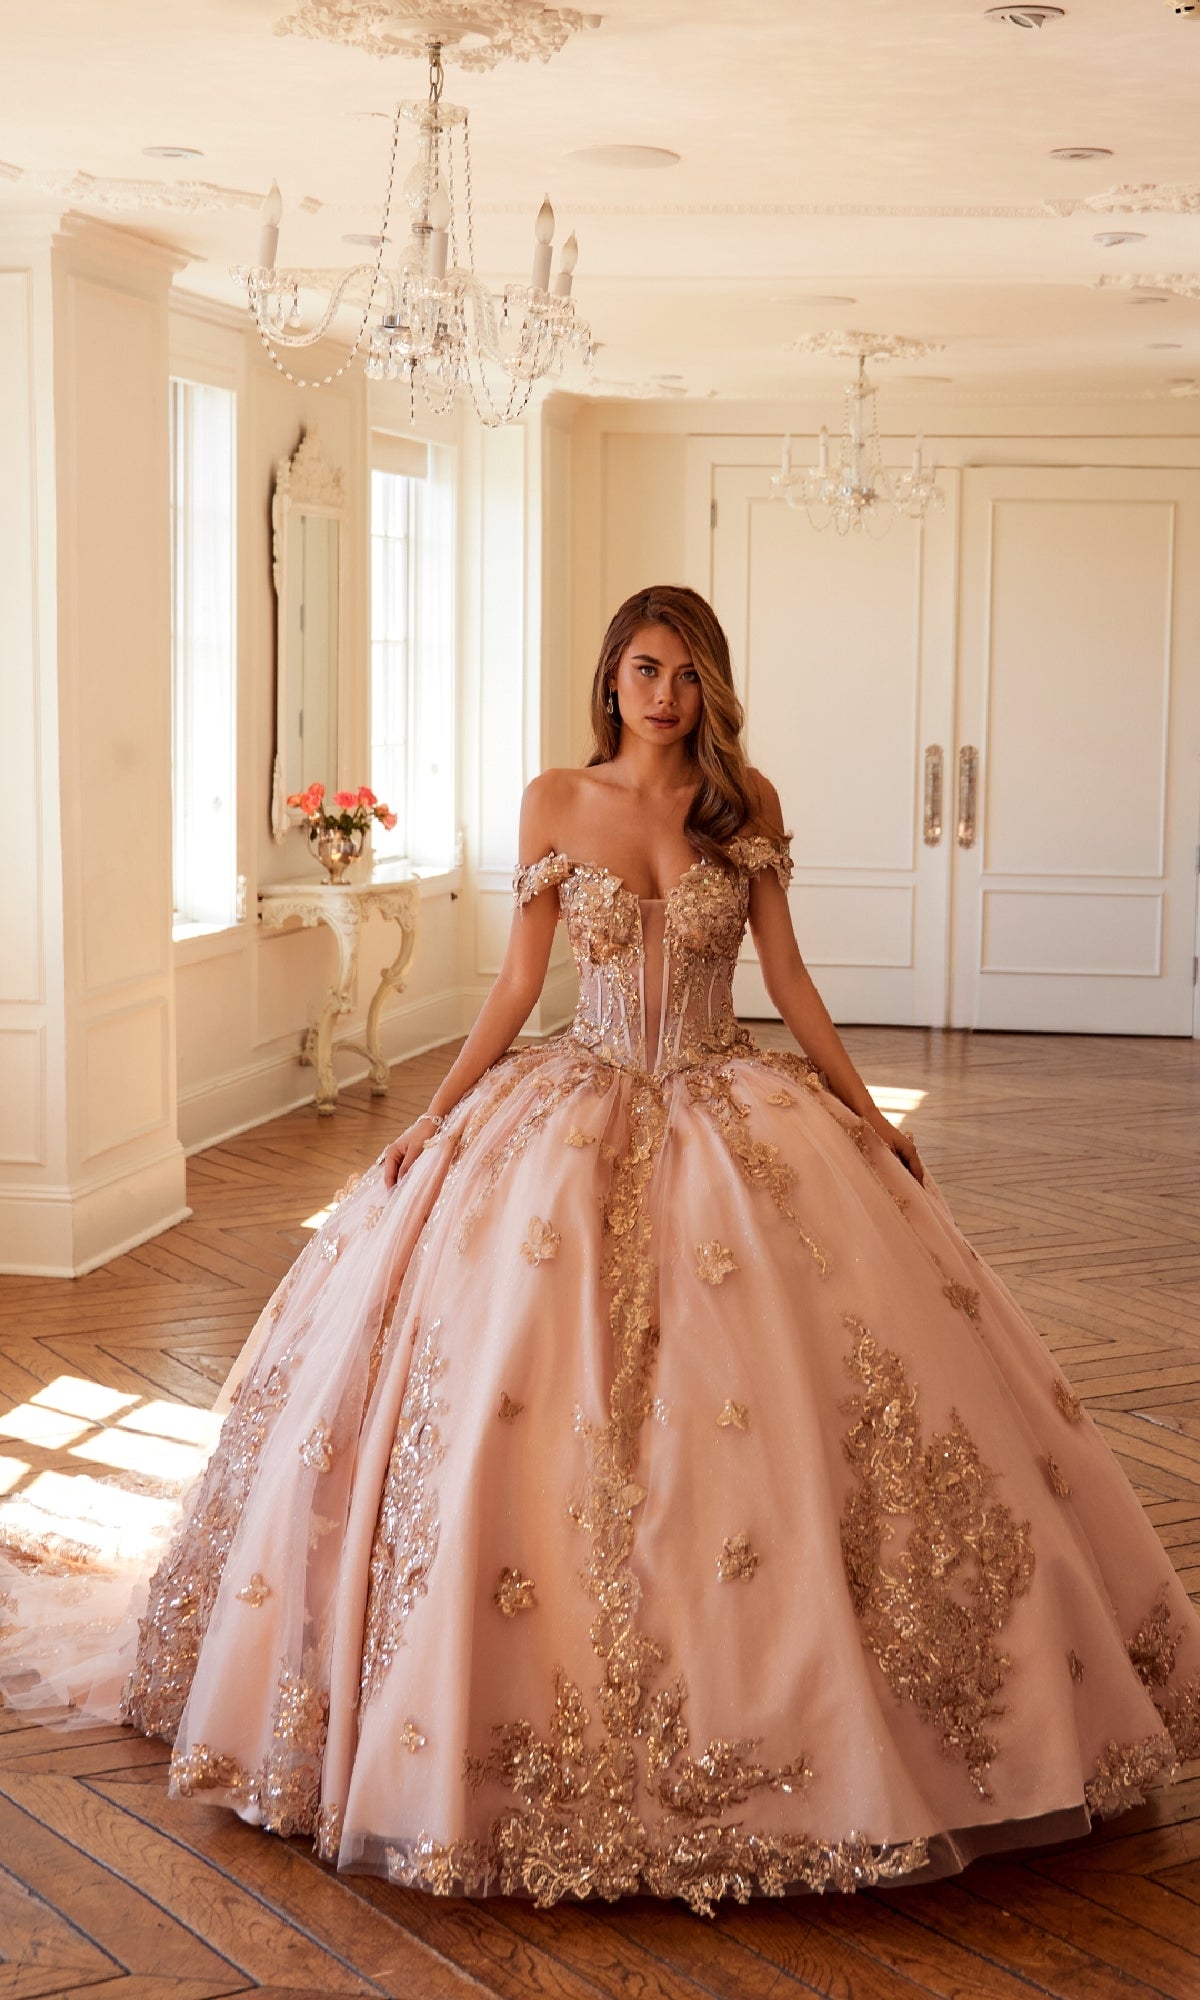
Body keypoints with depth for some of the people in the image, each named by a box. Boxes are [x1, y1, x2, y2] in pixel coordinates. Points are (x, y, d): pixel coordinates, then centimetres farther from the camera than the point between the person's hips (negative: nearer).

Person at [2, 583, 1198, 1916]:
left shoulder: (745, 804, 2)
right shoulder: (554, 804, 2)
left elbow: (787, 978, 6)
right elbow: (519, 979, 5)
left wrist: (867, 1113, 5)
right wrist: (438, 1112, -1)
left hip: (732, 1111, 1)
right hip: (577, 1108, 0)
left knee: (770, 1401, -5)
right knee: (500, 1398, -8)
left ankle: (770, 1699, 11)